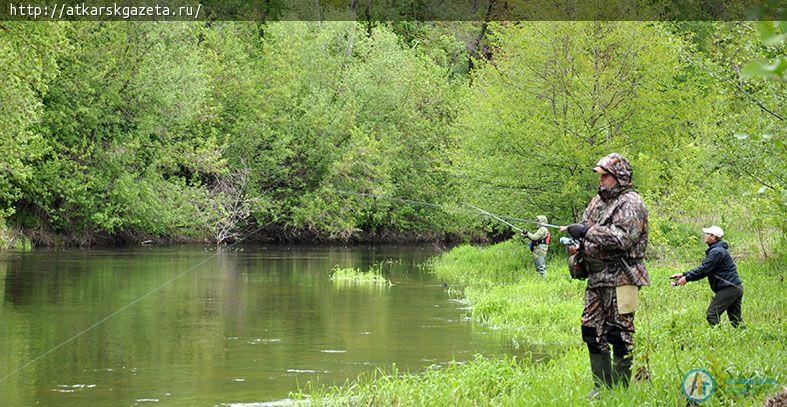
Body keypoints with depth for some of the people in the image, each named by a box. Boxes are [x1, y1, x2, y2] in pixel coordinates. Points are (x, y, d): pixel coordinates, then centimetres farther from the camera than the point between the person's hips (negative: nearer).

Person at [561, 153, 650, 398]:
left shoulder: (631, 203, -9)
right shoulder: (597, 202, 17)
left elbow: (622, 239, -21)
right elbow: (587, 233, 25)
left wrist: (586, 232, -21)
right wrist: (577, 246, 3)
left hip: (620, 278, -9)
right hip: (596, 278, 9)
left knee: (619, 335, -5)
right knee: (592, 331, 9)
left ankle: (621, 389, 0)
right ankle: (602, 385, 17)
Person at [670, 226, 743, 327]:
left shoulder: (717, 251, -15)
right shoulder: (715, 250, 19)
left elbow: (704, 269, -18)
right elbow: (703, 268, 19)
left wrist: (687, 278, -10)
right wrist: (683, 274, 12)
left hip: (728, 288, -11)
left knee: (712, 315, -10)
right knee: (736, 319, 12)